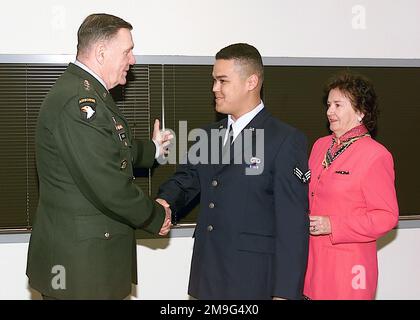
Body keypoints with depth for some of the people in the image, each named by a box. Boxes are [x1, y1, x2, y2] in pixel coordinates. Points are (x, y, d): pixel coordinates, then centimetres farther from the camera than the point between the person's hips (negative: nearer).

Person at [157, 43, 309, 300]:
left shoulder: (286, 141, -8)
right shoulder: (209, 135, 13)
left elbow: (293, 223, -11)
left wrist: (285, 292, -15)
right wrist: (165, 202, -12)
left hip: (254, 281, -5)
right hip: (207, 278, 6)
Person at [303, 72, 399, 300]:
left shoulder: (376, 155, -10)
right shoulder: (320, 146, 12)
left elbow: (386, 216, -12)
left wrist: (332, 225, -18)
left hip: (348, 267, -6)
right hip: (312, 261, 6)